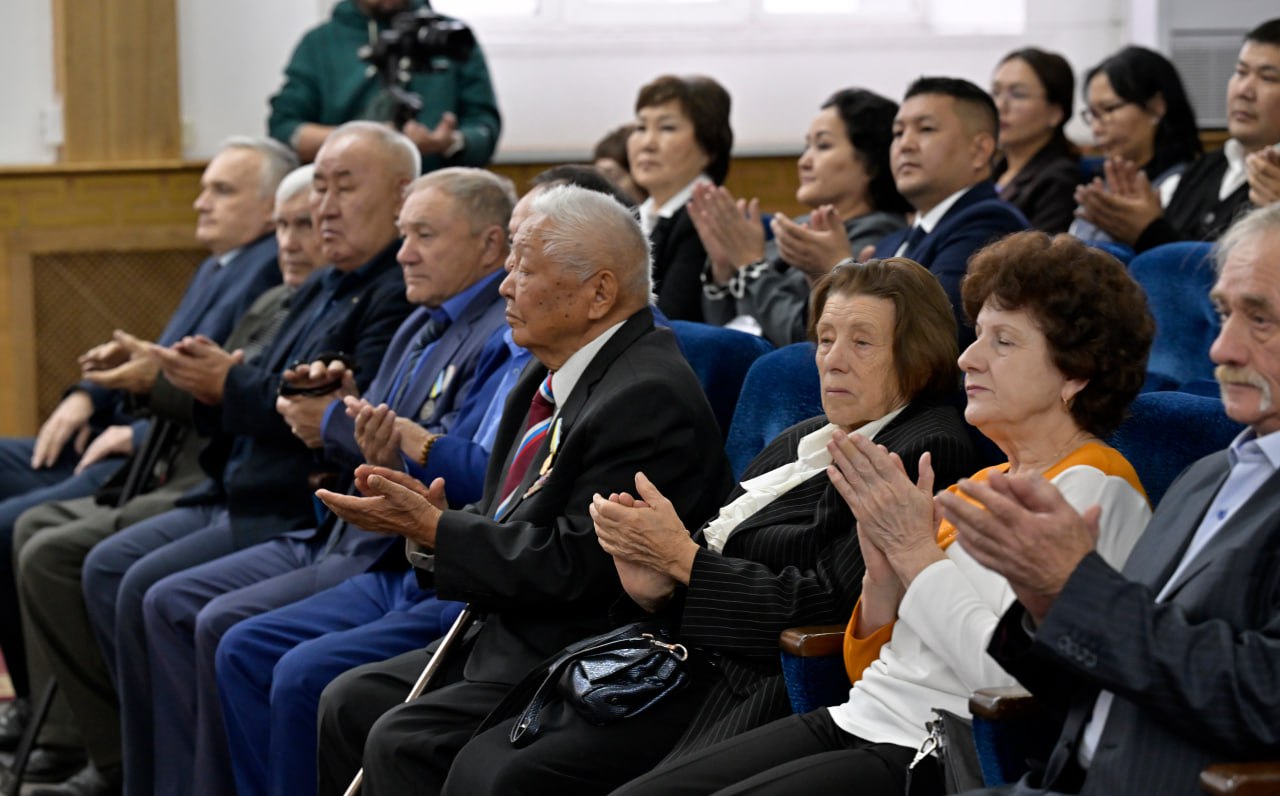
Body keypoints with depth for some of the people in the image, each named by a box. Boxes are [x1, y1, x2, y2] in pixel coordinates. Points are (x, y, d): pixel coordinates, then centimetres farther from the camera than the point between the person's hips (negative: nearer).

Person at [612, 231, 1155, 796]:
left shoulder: (1093, 490, -7)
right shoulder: (985, 482, 18)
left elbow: (1015, 676, -20)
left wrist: (916, 550, -10)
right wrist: (884, 566, -1)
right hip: (859, 720, 9)